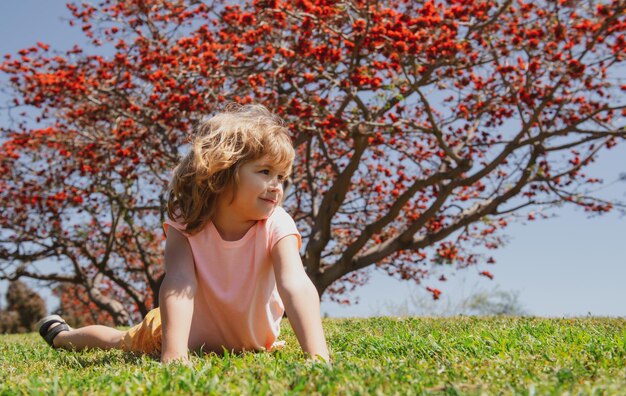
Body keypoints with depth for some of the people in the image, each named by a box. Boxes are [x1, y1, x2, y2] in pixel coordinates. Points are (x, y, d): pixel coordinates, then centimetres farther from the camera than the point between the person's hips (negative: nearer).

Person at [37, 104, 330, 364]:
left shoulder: (276, 226, -32)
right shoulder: (185, 224, -30)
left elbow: (297, 286, -47)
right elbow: (178, 283, -44)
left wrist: (318, 358, -61)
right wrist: (174, 354, -59)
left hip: (252, 341, 1)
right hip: (192, 332, 0)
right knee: (121, 342, 21)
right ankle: (60, 334, 50)